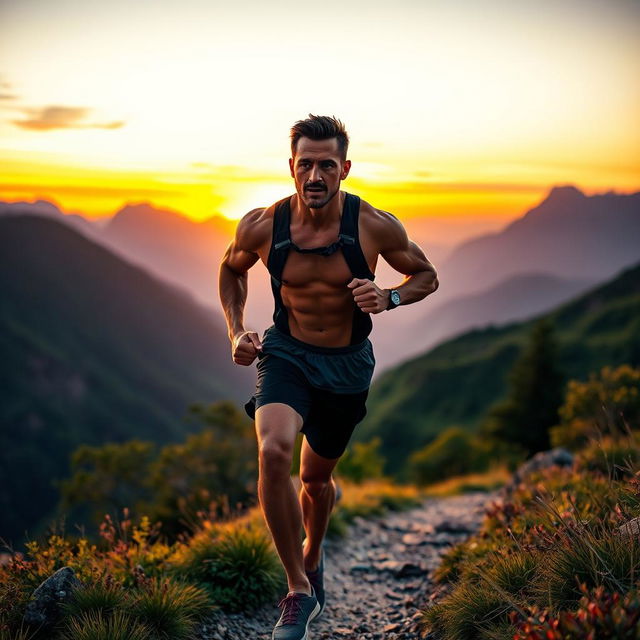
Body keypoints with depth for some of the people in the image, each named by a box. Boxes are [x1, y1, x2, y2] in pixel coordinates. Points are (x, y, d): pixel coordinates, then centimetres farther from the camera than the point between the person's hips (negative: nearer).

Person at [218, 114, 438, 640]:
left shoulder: (375, 226, -16)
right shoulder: (262, 226, -14)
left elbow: (427, 275, 0)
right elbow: (232, 269, 9)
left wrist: (390, 297, -20)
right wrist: (236, 331, -4)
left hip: (348, 364, 1)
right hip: (286, 354, 0)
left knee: (316, 477, 15)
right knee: (273, 451, -29)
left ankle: (312, 556, 51)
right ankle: (299, 590, -13)